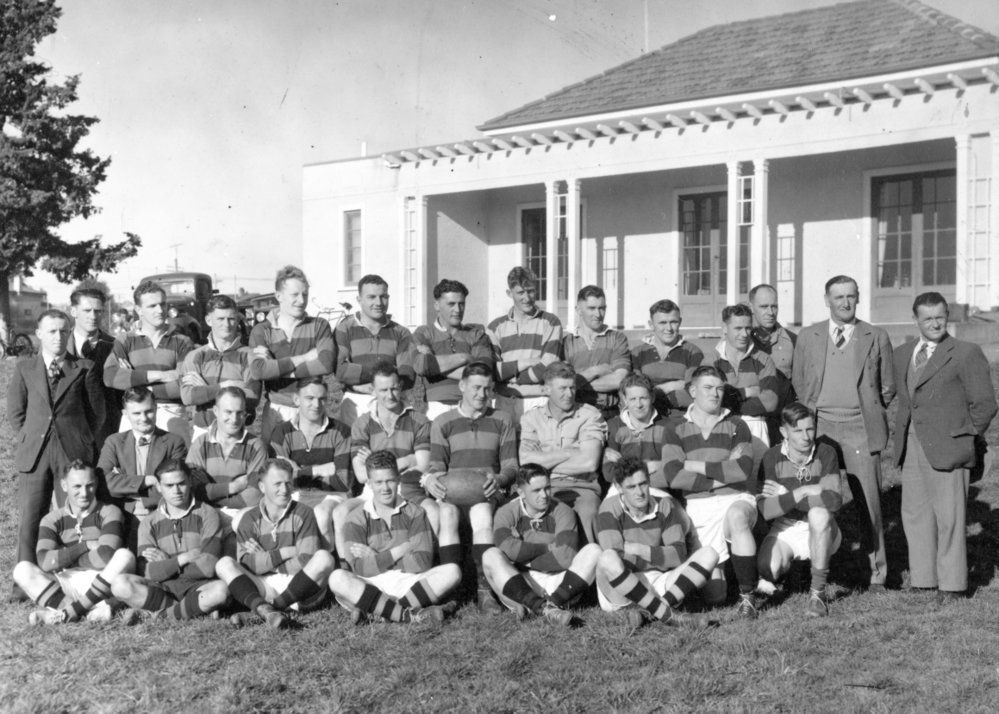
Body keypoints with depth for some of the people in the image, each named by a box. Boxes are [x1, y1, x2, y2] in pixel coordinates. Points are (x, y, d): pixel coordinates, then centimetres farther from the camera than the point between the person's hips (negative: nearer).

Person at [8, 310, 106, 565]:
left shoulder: (85, 369, 6)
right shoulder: (24, 368, 10)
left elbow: (96, 415, 7)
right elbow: (15, 413, 11)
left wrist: (74, 435, 7)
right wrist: (31, 438, 7)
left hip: (74, 454, -1)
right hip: (34, 455, 1)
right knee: (29, 522, -1)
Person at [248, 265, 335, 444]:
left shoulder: (319, 326, 5)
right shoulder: (261, 330, 4)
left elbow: (326, 363, -13)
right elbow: (258, 369, -14)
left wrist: (280, 368, -12)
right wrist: (304, 358, -12)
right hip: (276, 412, 0)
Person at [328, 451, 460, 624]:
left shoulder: (414, 513, 10)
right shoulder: (356, 519, 7)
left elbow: (422, 563, -3)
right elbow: (361, 569, -6)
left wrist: (374, 557, -5)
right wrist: (401, 550, -7)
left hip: (409, 584, 2)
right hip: (371, 585, -1)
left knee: (452, 571, -24)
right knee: (337, 578, -31)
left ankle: (373, 611, -28)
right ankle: (407, 614, -31)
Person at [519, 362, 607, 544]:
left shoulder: (590, 416, 7)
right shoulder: (531, 417, 12)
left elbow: (589, 462, -7)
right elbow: (526, 461, -4)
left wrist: (545, 462, 0)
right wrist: (569, 453, -5)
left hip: (581, 486, -1)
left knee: (589, 513, -34)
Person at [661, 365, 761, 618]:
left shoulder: (736, 426, 8)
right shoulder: (677, 431, 7)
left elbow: (742, 470, -8)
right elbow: (673, 477, -8)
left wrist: (696, 466, -6)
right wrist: (722, 475, -9)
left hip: (737, 499, 0)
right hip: (699, 506, 0)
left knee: (736, 516, -39)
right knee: (714, 596, -4)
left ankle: (748, 594, -24)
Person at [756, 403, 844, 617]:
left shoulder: (825, 453, -9)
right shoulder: (772, 458, -8)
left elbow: (834, 500, -24)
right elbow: (766, 510, -18)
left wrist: (786, 495, -19)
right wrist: (804, 492, -22)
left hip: (821, 533, -1)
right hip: (785, 530, 1)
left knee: (818, 514, -35)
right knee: (765, 569, -26)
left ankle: (818, 592, -24)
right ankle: (784, 563, 16)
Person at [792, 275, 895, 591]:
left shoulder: (877, 338, 7)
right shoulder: (807, 337, 10)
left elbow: (888, 387, 13)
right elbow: (798, 383, 15)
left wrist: (868, 411, 5)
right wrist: (810, 414, 6)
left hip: (860, 430, -1)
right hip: (819, 428, 1)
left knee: (869, 502, -2)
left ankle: (876, 572, 9)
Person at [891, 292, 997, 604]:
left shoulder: (966, 353, -4)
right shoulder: (902, 354, 14)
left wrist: (964, 435, -4)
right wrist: (901, 436, 13)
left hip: (946, 448, -6)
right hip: (911, 448, 6)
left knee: (949, 517, -1)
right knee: (914, 514, 8)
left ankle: (951, 584, 8)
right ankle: (923, 578, 18)